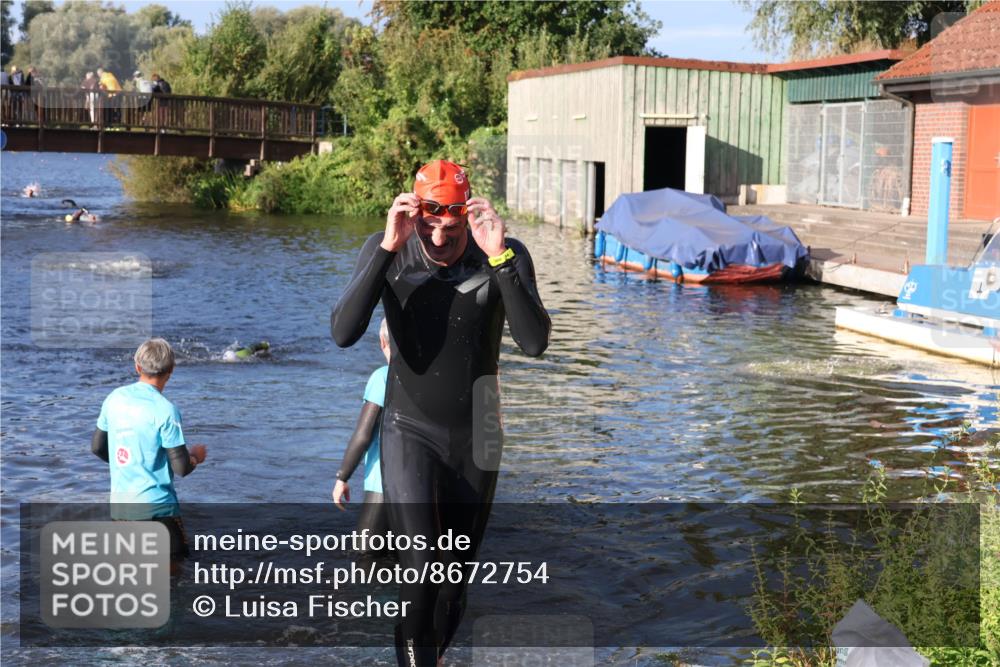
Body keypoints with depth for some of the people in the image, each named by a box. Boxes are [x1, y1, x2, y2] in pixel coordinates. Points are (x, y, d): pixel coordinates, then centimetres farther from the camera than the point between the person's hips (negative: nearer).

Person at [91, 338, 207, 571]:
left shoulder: (114, 398, 1)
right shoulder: (165, 410, -17)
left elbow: (96, 447, 11)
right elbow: (181, 468, -15)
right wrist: (196, 456, 7)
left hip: (119, 501, 6)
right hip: (155, 505, -6)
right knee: (171, 566, 10)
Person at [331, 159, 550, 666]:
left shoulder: (506, 257, -14)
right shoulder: (385, 251, -14)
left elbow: (534, 343, -26)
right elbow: (343, 334, -27)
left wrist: (500, 258, -36)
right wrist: (388, 249, -34)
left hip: (475, 438, 2)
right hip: (410, 433, -2)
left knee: (457, 575, 15)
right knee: (420, 567, -20)